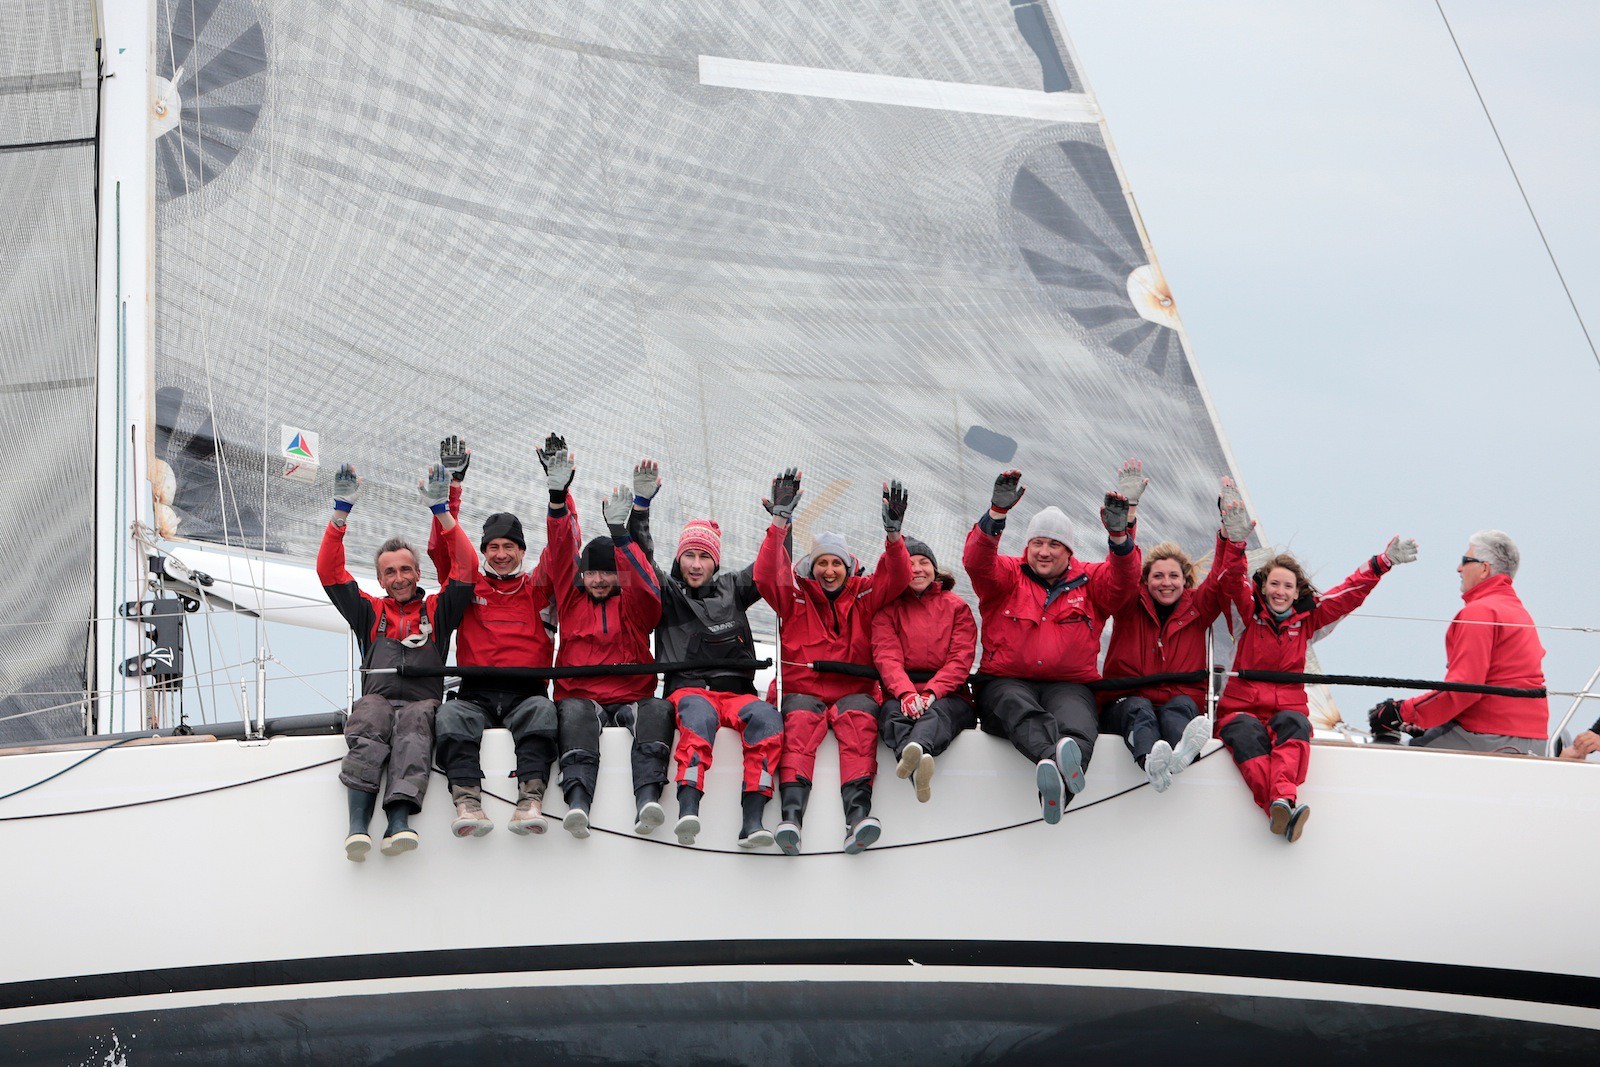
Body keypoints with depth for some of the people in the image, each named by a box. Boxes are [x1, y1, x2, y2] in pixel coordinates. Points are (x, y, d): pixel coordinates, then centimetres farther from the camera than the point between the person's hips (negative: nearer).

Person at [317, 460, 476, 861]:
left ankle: (400, 821, -59)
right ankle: (358, 824, -52)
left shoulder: (437, 611, 24)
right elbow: (329, 572, 19)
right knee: (371, 711, -36)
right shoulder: (370, 613, 27)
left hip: (423, 704, -1)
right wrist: (342, 510, 12)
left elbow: (467, 567, 13)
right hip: (377, 702, 1)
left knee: (415, 721, -37)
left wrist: (441, 509, 7)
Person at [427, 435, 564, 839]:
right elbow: (442, 548, 11)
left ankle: (530, 800, -52)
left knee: (541, 710, -35)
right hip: (476, 694, 1)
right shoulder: (469, 587, 22)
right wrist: (452, 484, 3)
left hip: (526, 693, -1)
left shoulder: (537, 588, 21)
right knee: (451, 715, -33)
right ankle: (467, 801, -51)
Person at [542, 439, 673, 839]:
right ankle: (577, 799, -56)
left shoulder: (632, 606, 13)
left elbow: (647, 590, -10)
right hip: (580, 695, 0)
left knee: (658, 709, -32)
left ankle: (647, 797, -51)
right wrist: (558, 496, -9)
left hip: (631, 697, 0)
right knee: (575, 713, -35)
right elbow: (562, 554, 5)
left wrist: (619, 533, -20)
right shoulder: (572, 599, 18)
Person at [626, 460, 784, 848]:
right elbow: (639, 557, 5)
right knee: (699, 714, -39)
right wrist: (641, 503, -7)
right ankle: (687, 811, -56)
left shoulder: (732, 590, 24)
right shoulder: (666, 592, 18)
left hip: (736, 691, 2)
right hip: (687, 688, -2)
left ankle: (752, 821, -42)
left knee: (766, 717, -32)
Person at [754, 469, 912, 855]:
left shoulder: (864, 594, 14)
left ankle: (857, 815, -52)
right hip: (801, 690, 0)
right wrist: (781, 521, -19)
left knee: (860, 721, -32)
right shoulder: (795, 595, 11)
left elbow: (897, 577, -1)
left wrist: (893, 533, -19)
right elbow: (767, 575, -7)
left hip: (853, 690, 0)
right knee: (799, 725, -33)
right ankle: (791, 816, -52)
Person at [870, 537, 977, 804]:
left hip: (948, 697, 0)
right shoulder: (887, 609, 18)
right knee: (892, 712, -37)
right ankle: (917, 768, -70)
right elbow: (887, 657, 1)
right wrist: (906, 693, -22)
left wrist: (931, 693, -17)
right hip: (899, 694, 0)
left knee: (937, 711, -37)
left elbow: (960, 659, 4)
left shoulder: (957, 607, 18)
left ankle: (918, 748, -73)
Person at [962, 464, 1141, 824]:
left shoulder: (1090, 581, 17)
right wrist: (998, 513, -24)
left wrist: (1118, 534, -23)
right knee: (1017, 707, -39)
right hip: (1006, 682, 0)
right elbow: (976, 562, -7)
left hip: (1069, 684, 0)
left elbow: (1123, 580, -3)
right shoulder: (1007, 575, 14)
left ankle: (1056, 792, -69)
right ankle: (1052, 756, -72)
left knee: (1077, 723, -37)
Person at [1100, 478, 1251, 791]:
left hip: (1180, 706, 1)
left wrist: (1232, 534, -12)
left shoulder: (1197, 608, 15)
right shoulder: (1130, 607, 9)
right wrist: (1127, 512, -17)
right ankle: (1151, 762, -71)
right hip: (1123, 704, -1)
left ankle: (1180, 753, -71)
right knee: (1138, 708, -35)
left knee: (1182, 704, -33)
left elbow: (1225, 577, 4)